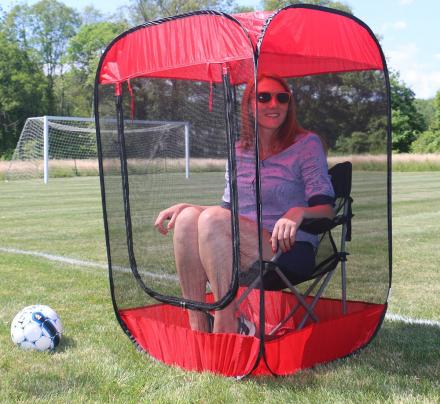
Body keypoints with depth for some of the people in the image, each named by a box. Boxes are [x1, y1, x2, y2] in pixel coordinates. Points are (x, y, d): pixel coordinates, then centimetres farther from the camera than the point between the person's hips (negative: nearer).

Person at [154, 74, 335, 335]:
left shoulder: (307, 144, 1)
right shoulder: (239, 150, 16)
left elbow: (326, 209, -6)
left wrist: (298, 212, -29)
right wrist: (186, 206, 3)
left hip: (290, 252, -5)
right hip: (241, 253, 5)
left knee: (213, 219, -30)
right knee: (188, 217, -23)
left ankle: (227, 326, -26)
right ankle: (198, 326, -24)